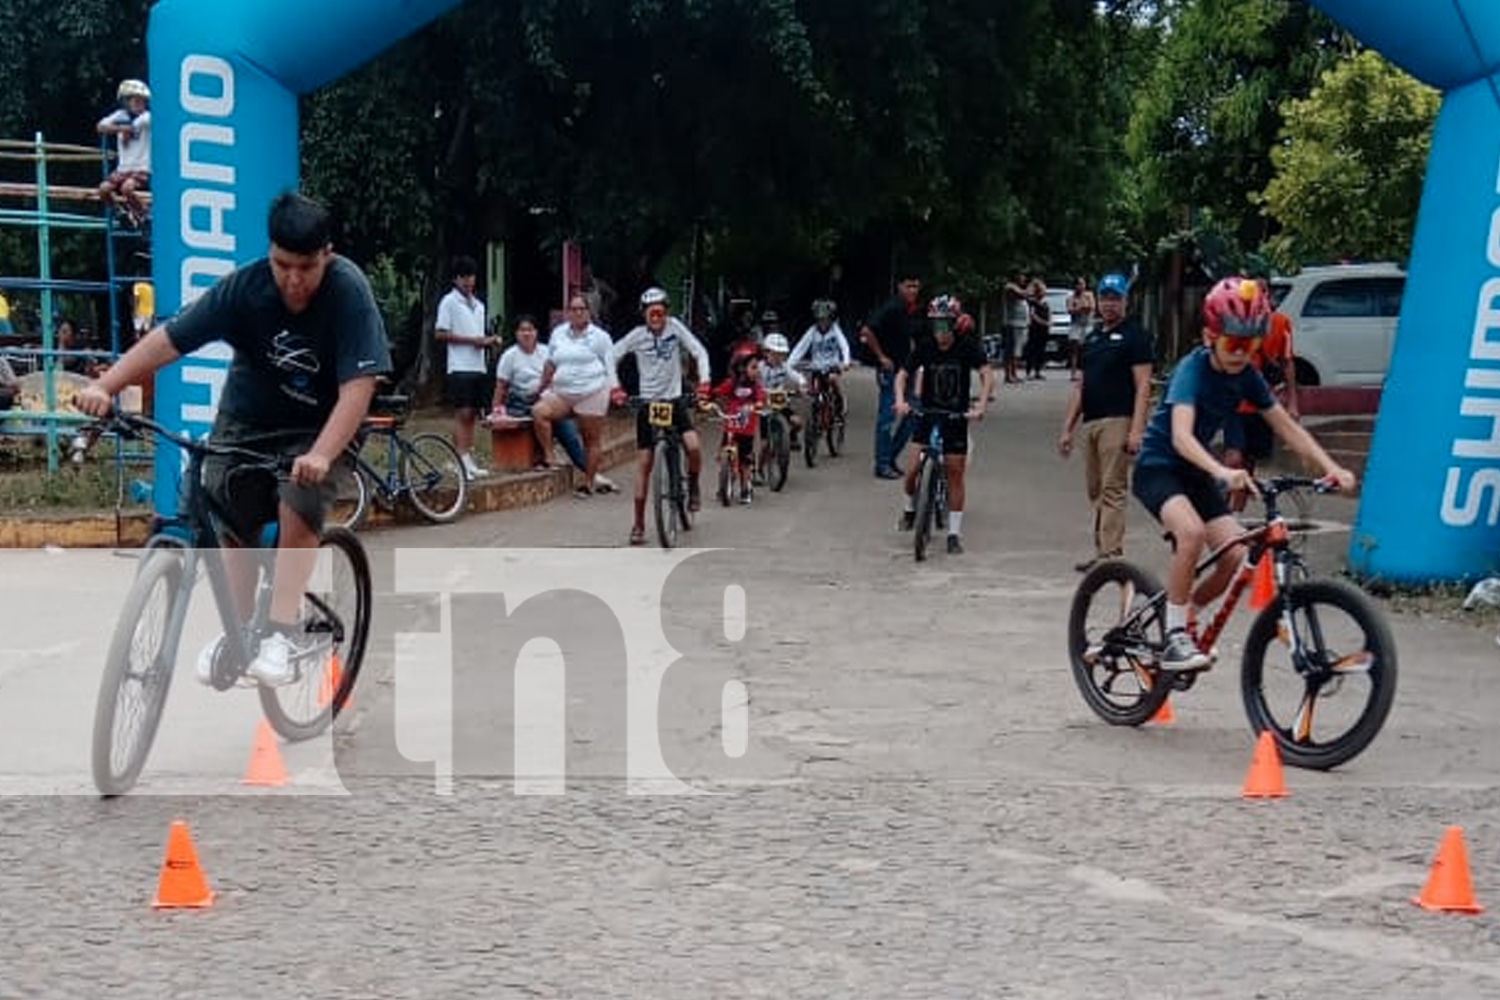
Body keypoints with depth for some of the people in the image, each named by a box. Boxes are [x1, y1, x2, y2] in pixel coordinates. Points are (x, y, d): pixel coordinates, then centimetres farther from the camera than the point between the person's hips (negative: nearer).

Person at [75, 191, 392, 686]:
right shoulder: (244, 287, -20)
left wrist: (320, 455, -43)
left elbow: (358, 386, -31)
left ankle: (282, 632, -20)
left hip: (314, 428, -2)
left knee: (299, 507, -27)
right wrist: (104, 385, -35)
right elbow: (169, 338, -22)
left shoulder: (348, 290, -26)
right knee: (231, 522, -8)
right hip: (245, 422, 3)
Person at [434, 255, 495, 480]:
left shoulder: (478, 304, 20)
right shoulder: (449, 302, -2)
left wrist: (487, 340, 0)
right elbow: (440, 334, -8)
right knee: (462, 413, -10)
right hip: (460, 367, -7)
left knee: (472, 414, 7)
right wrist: (471, 340, -12)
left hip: (478, 366, 7)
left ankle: (469, 461, 10)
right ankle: (462, 462, -12)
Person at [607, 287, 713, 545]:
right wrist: (615, 387, -14)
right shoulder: (638, 335, -6)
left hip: (674, 399, 0)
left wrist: (703, 382, -20)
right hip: (647, 402, 0)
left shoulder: (675, 326, -6)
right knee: (644, 463, -1)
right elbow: (612, 356, -1)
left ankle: (693, 486, 10)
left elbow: (699, 352, -7)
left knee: (693, 447, -23)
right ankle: (639, 524, 6)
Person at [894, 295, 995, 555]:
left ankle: (954, 533, 8)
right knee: (912, 470, -11)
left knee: (955, 474, 0)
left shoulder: (968, 346, -11)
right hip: (928, 415, 1)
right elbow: (903, 375, -2)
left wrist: (980, 406, -32)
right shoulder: (925, 347, -7)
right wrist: (900, 400, -20)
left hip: (956, 417, -1)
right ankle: (910, 509, 19)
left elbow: (987, 375, -18)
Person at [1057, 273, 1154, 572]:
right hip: (1090, 422, 8)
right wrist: (1067, 428, 17)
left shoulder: (1133, 335, -2)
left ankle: (1111, 553, -14)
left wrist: (1136, 429, -18)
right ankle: (1102, 551, 13)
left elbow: (1143, 385, -9)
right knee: (1096, 491, 9)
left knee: (1112, 489, -12)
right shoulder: (1091, 339, 20)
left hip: (1117, 421, -8)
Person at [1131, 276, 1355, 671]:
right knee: (1191, 531, -35)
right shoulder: (1192, 369, -24)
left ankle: (1185, 614, 15)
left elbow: (1286, 426, 0)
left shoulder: (1246, 376, -4)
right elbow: (1181, 436, -39)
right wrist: (1222, 472, -57)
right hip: (1156, 467, -6)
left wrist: (1330, 467, -15)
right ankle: (1174, 637, -22)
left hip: (1196, 472, 7)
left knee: (1238, 556, -11)